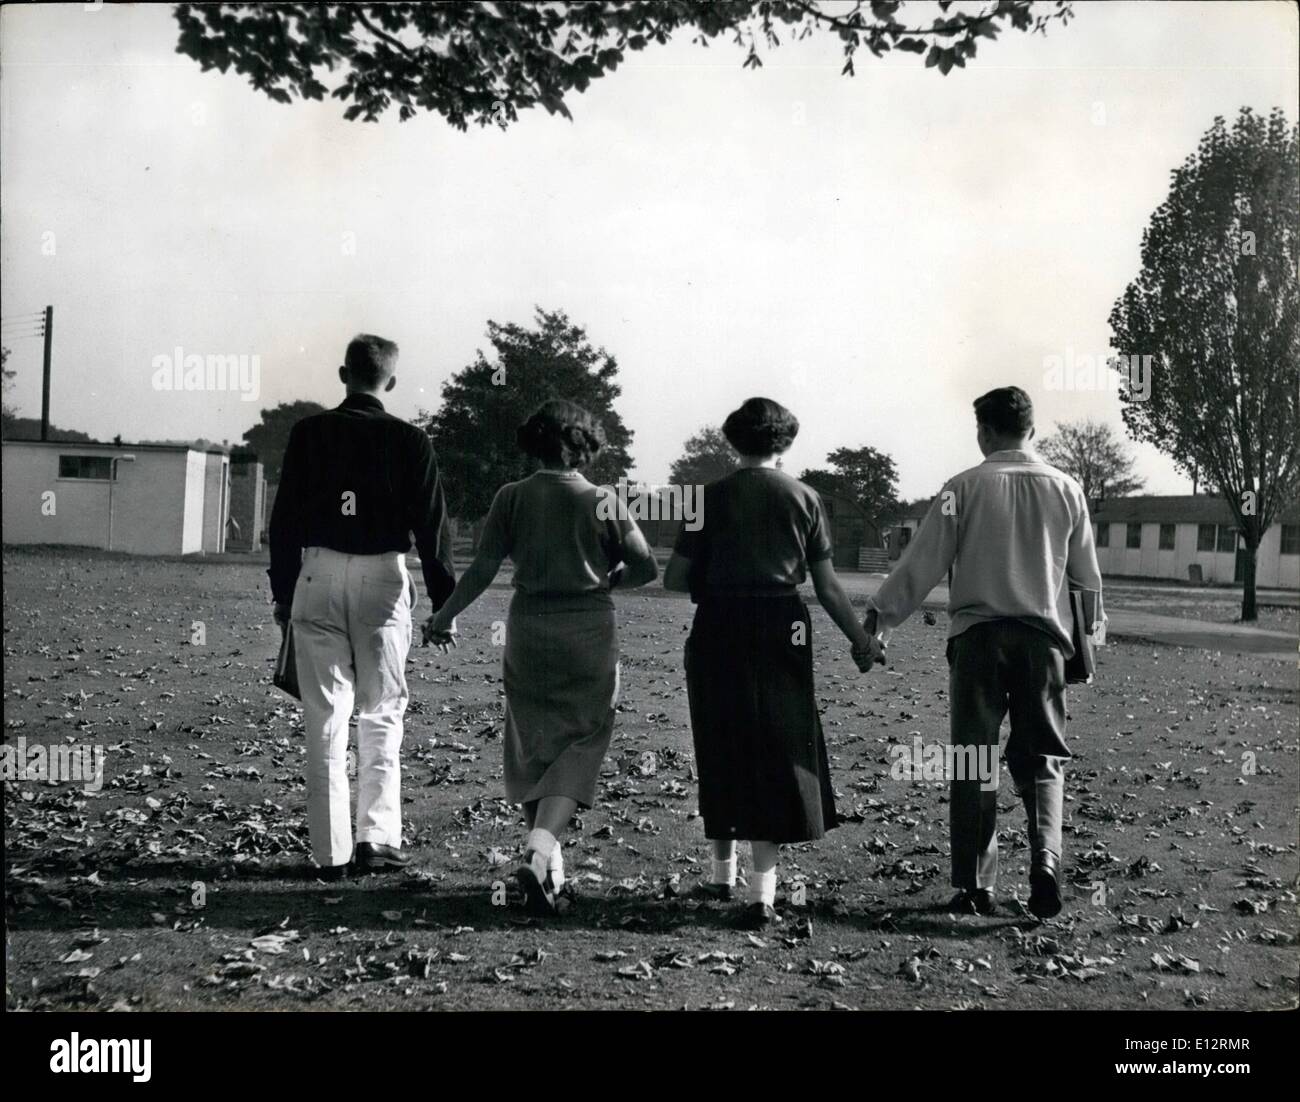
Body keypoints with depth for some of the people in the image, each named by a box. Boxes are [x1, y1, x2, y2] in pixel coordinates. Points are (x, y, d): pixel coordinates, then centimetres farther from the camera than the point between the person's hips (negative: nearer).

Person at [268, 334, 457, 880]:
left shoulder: (308, 433, 2)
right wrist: (444, 602, 5)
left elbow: (285, 518, 4)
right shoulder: (410, 441, -1)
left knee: (325, 718, 4)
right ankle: (378, 837, 5)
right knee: (382, 713, 10)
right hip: (383, 577, -1)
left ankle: (331, 852, 6)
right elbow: (432, 527, -1)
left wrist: (283, 591, 12)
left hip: (318, 575, 1)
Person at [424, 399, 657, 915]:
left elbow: (483, 568, -5)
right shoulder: (602, 501, -4)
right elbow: (645, 568, -2)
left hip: (528, 630, 2)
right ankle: (540, 850, -16)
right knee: (580, 743, 3)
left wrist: (444, 616, 6)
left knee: (533, 745, 15)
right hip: (591, 634, -2)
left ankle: (550, 868, 20)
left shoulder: (513, 497, -2)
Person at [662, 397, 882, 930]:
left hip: (719, 631, 0)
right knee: (777, 754, 4)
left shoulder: (712, 496, 1)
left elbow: (674, 577, -2)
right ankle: (762, 893, -2)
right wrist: (860, 639, 14)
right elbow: (826, 585, 3)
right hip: (781, 631, 0)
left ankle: (722, 874, 28)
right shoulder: (804, 498, 3)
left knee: (722, 751, 14)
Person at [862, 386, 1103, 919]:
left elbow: (923, 561, -4)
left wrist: (879, 614, 6)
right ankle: (1045, 861, -10)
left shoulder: (965, 487, -4)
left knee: (974, 760, 5)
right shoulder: (1065, 489, 5)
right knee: (1041, 757, 10)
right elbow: (1086, 573, 14)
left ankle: (975, 885, 7)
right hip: (1042, 636, 2)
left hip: (977, 635, -2)